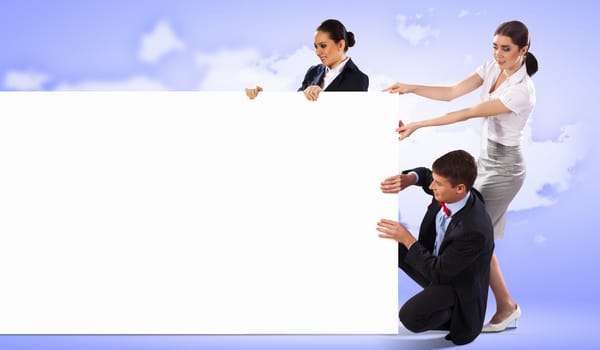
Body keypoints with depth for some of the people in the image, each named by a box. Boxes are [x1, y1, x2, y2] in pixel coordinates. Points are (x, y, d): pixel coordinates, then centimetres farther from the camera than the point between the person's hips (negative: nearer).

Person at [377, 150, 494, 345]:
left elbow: (439, 272, -29)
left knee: (411, 317, -30)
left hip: (456, 283, -8)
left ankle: (451, 313, 2)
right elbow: (425, 175, 7)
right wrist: (409, 178, -16)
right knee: (388, 245, 3)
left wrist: (407, 239, -26)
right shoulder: (449, 192, -17)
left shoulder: (475, 231, -38)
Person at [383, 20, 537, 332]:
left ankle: (506, 305, 11)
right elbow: (451, 93, -7)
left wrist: (418, 126, -31)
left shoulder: (522, 90, -26)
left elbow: (468, 114, -29)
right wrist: (410, 89, -21)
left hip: (503, 169, -8)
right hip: (485, 161, 8)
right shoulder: (491, 68, -2)